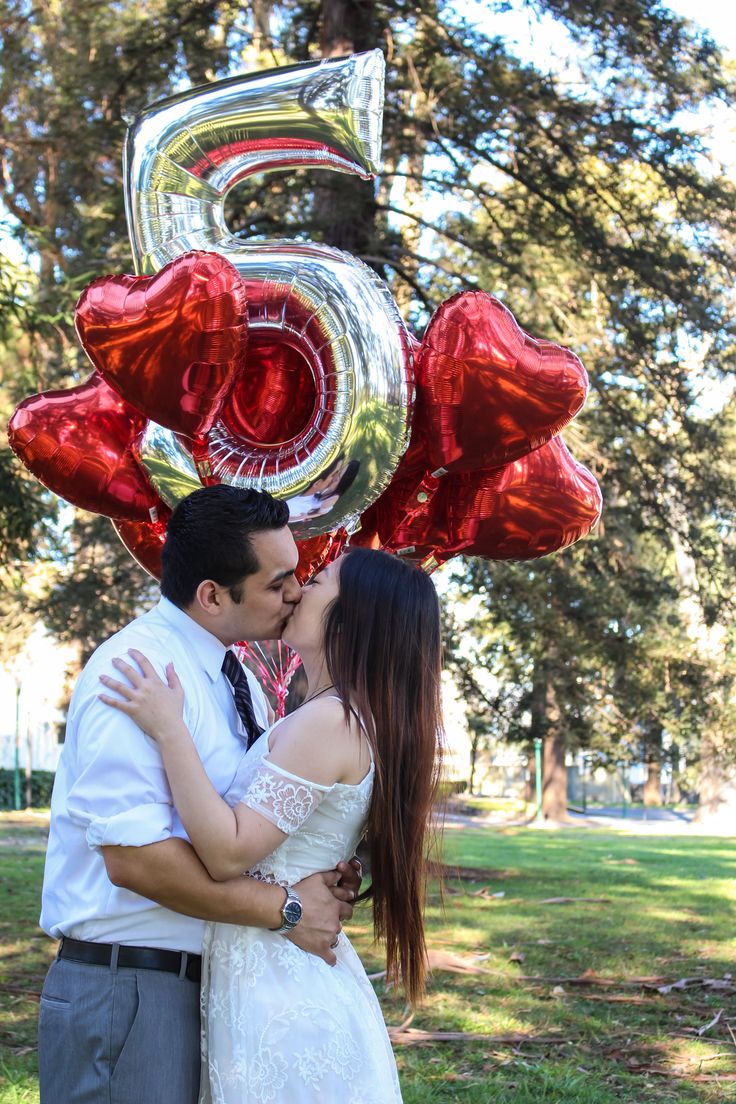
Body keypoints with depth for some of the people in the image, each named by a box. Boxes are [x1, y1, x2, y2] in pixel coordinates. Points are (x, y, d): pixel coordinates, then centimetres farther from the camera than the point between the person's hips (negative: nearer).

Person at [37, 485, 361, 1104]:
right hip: (127, 988, -9)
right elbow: (133, 857, -25)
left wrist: (322, 875, 1)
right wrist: (285, 907, -19)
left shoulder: (239, 680, 12)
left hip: (215, 979, 9)